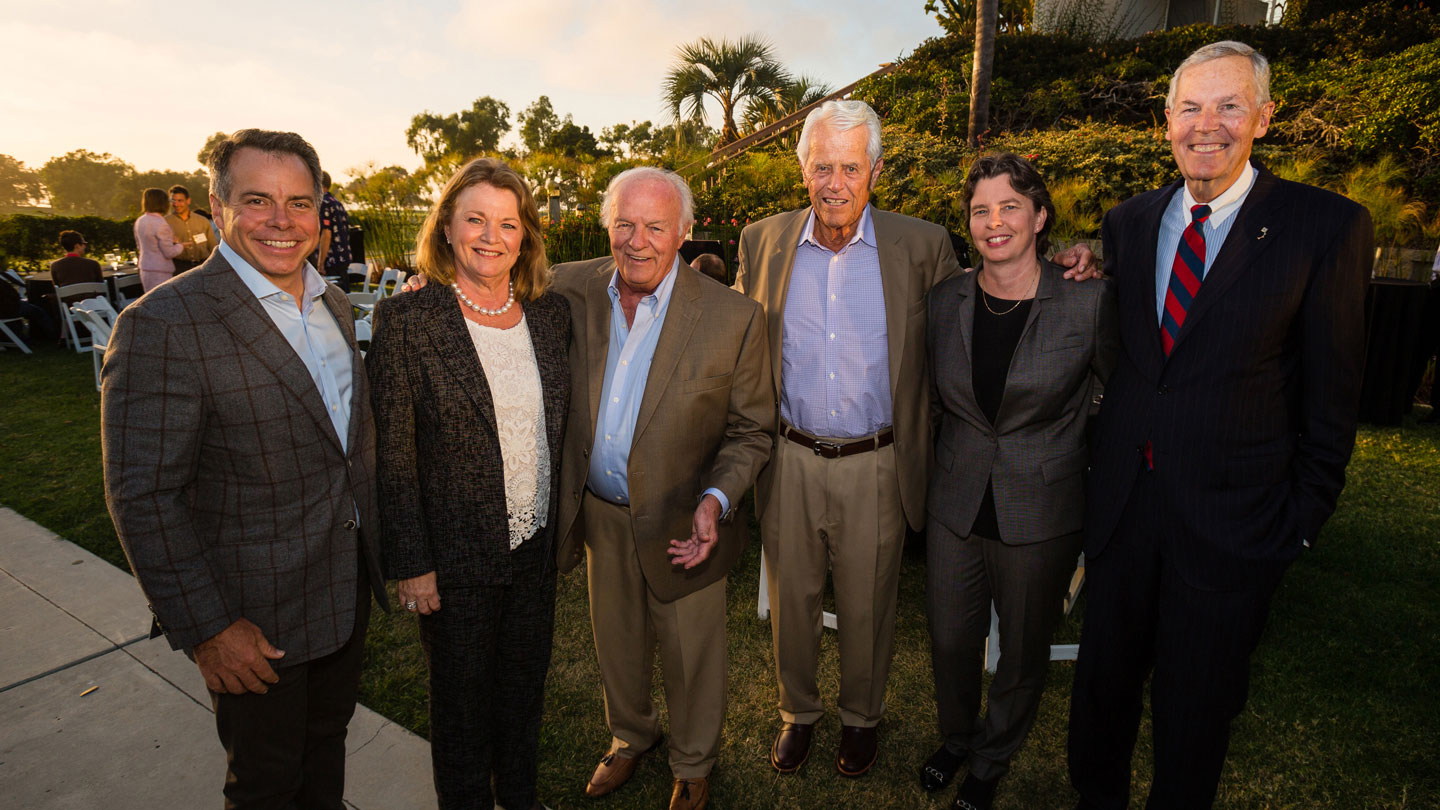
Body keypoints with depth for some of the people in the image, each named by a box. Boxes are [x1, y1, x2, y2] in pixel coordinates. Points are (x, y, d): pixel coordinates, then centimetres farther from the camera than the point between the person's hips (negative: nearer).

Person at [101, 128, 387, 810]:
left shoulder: (334, 305, 3)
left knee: (328, 737, 27)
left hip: (347, 592, 6)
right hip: (254, 620, -6)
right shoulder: (164, 324, -20)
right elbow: (143, 497, -20)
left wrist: (375, 558, 11)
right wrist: (206, 627, -18)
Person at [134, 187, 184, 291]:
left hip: (145, 269, 9)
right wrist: (181, 246, 3)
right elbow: (170, 253, -17)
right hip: (160, 273, -9)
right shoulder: (161, 224, -19)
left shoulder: (139, 221, 7)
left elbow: (139, 246, 20)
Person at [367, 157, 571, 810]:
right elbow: (392, 456, -12)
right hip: (455, 559, -4)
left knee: (525, 683, 23)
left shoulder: (551, 315, -1)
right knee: (462, 700, 18)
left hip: (537, 548, 4)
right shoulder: (405, 320, -14)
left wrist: (559, 526, 7)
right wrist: (410, 564, -10)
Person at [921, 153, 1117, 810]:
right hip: (955, 506, 2)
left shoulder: (1089, 303, -11)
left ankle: (993, 757, 45)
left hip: (1042, 514, -2)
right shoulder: (945, 300, -2)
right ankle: (956, 737, 47)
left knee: (1024, 648, 17)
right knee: (950, 639, 16)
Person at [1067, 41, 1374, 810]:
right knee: (1103, 677, 20)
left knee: (1196, 703, 16)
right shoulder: (1127, 221, 5)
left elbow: (1331, 394, -5)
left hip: (1230, 516, -3)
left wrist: (1303, 518, -5)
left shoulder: (1328, 226, -6)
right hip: (1122, 502, 4)